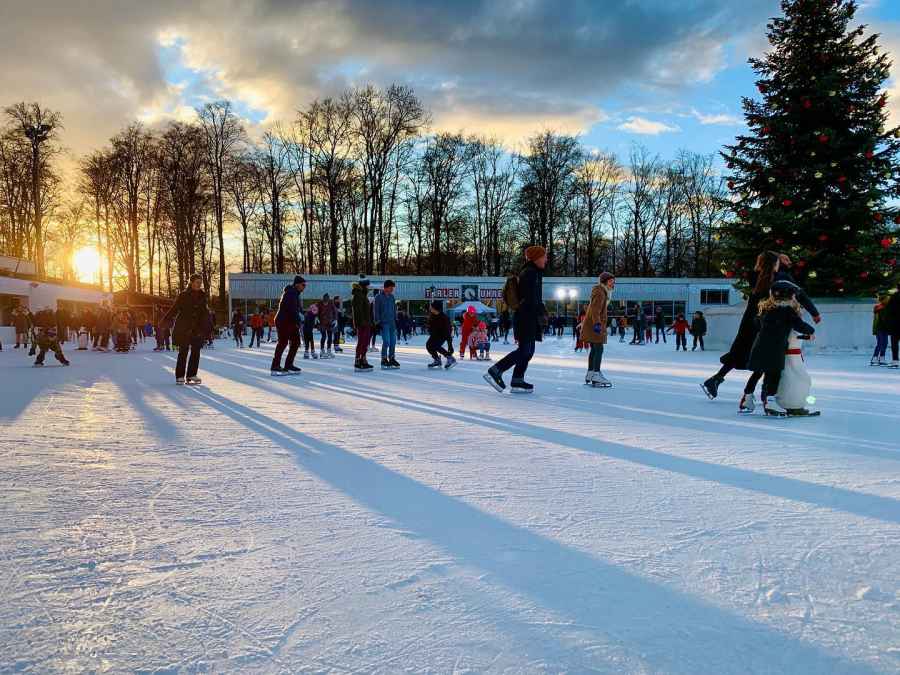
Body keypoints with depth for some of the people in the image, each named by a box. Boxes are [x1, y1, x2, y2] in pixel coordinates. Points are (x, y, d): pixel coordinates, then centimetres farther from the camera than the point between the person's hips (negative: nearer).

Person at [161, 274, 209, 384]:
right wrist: (166, 320, -12)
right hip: (184, 328, -4)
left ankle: (192, 375, 9)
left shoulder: (202, 295, 8)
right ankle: (179, 376, 0)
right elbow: (175, 309, -2)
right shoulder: (184, 295, -3)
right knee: (183, 351, -4)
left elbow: (206, 311, 13)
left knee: (196, 351, 2)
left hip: (197, 328, 4)